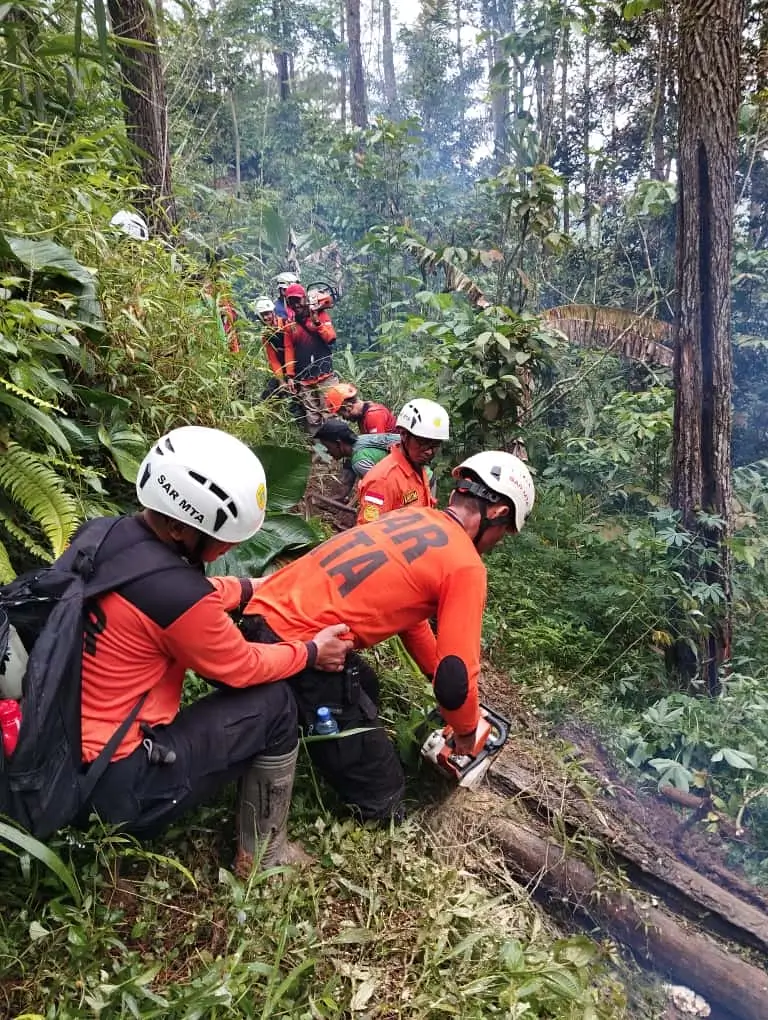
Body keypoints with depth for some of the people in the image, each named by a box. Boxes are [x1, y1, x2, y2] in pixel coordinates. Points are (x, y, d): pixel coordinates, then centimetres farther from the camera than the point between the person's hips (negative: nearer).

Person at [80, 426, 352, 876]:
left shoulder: (106, 534, -4)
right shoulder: (174, 590, -28)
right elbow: (242, 668, -10)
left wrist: (251, 587, 21)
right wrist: (312, 652, 4)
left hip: (60, 754, 8)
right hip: (114, 785, -8)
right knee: (275, 704, -2)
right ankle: (263, 853, 16)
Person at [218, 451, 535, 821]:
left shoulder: (414, 517, 17)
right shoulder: (466, 565, -7)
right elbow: (457, 677, -8)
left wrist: (440, 678, 30)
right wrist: (467, 731, 13)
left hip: (266, 613, 10)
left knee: (364, 690, 34)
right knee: (379, 796, 4)